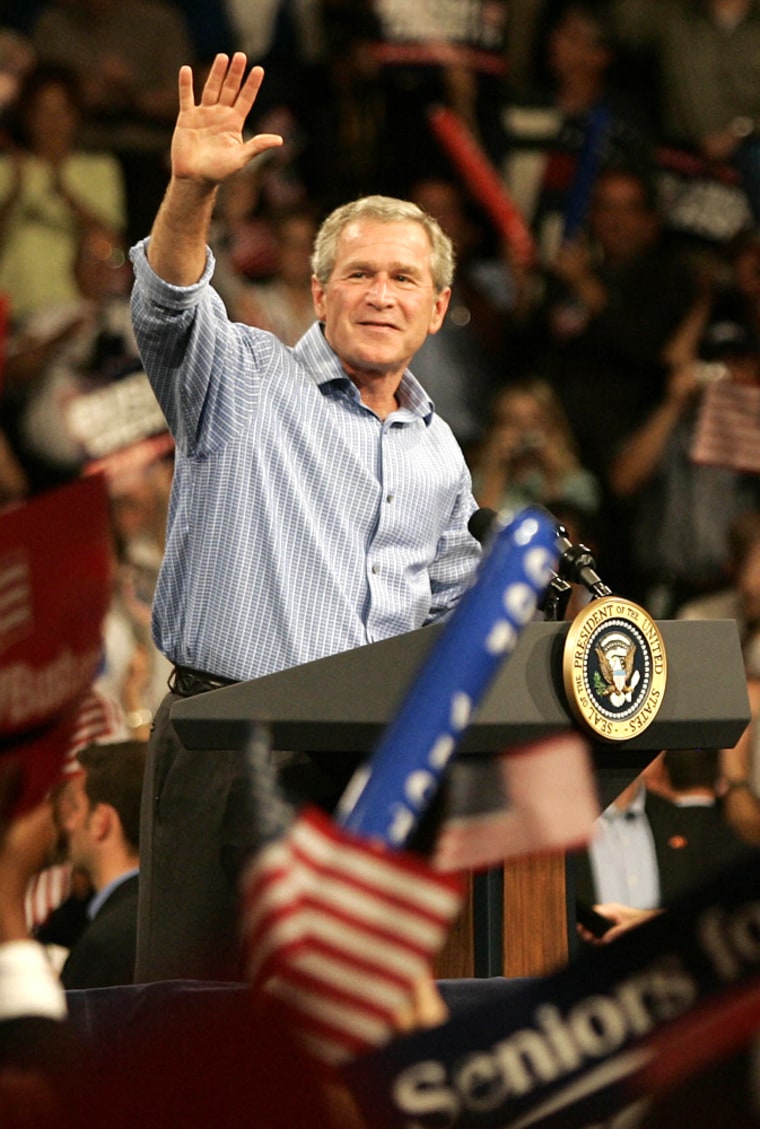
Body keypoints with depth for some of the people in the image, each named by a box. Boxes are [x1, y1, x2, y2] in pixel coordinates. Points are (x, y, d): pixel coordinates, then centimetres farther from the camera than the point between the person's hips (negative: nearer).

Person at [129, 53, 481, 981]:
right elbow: (167, 311, -16)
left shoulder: (440, 458, 21)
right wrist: (191, 191, -33)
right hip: (228, 749, -5)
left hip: (378, 764, 5)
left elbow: (450, 621, 28)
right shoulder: (245, 381, 4)